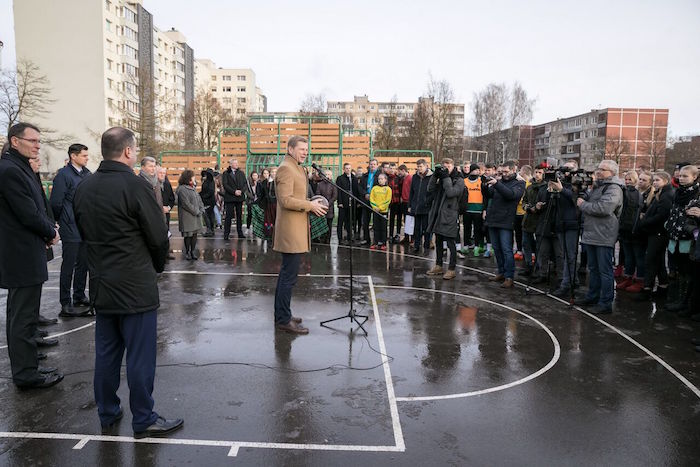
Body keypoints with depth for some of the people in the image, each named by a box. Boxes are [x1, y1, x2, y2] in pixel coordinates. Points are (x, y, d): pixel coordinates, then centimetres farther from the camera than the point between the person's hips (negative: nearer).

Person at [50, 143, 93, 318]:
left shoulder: (87, 174, 11)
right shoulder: (63, 175, -10)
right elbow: (56, 202, -12)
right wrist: (61, 220, 0)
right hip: (71, 229, -7)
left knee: (83, 264, 15)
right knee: (69, 266, 0)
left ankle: (79, 297, 28)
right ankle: (65, 304, 8)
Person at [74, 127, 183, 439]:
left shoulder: (84, 188, 4)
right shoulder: (136, 185, -16)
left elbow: (84, 233, 13)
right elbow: (159, 238, -14)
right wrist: (156, 267, 5)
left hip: (100, 285, 7)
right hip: (136, 287, -7)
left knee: (106, 354, 16)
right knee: (140, 356, 3)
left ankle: (107, 416, 29)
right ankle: (144, 421, 14)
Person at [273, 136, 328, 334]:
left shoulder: (296, 168, 20)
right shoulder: (286, 168, -13)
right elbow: (286, 200, -21)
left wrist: (312, 204, 11)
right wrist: (310, 205, -15)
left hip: (296, 230, 11)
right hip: (291, 231, -11)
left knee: (286, 274, 16)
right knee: (289, 276, -7)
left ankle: (281, 314, 26)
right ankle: (284, 320, 0)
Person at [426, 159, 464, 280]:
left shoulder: (459, 181, -4)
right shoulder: (441, 179, 13)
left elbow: (451, 193, -20)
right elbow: (430, 189, 4)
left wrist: (446, 177, -15)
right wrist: (435, 175, -4)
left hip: (449, 216, -7)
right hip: (438, 214, 7)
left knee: (451, 243, -2)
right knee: (438, 242, 15)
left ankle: (451, 269, 5)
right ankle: (438, 266, 26)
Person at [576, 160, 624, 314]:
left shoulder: (613, 189, -12)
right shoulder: (597, 186, 19)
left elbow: (603, 208, -25)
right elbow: (588, 203, 27)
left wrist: (583, 204, -13)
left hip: (604, 237, -10)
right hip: (591, 235, 10)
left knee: (605, 271, -5)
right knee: (593, 268, 18)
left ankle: (606, 304, -1)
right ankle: (593, 296, 29)